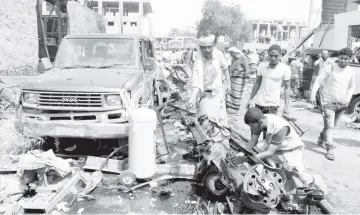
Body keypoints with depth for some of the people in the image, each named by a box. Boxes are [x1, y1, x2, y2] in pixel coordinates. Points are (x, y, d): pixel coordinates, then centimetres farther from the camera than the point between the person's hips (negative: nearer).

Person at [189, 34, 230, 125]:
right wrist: (193, 97, -42)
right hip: (205, 95, -2)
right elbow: (196, 81, -28)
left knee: (220, 118, 11)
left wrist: (228, 83, 12)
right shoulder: (198, 60, -20)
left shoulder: (218, 55, -13)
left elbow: (224, 69, 7)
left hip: (217, 93, 3)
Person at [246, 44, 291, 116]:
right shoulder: (262, 66, 1)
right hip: (259, 103, 3)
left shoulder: (285, 69, -7)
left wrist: (286, 106, -9)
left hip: (273, 105, -3)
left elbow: (287, 88, -3)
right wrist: (250, 99, 10)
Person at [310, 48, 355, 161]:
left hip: (342, 104, 5)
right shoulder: (330, 68, -6)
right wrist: (313, 96, -15)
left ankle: (321, 139, 39)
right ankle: (330, 149, -6)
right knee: (329, 126, -9)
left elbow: (351, 87, 18)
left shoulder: (351, 73, 7)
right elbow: (318, 81, -7)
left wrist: (347, 99, 1)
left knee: (331, 125, 15)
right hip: (328, 102, -5)